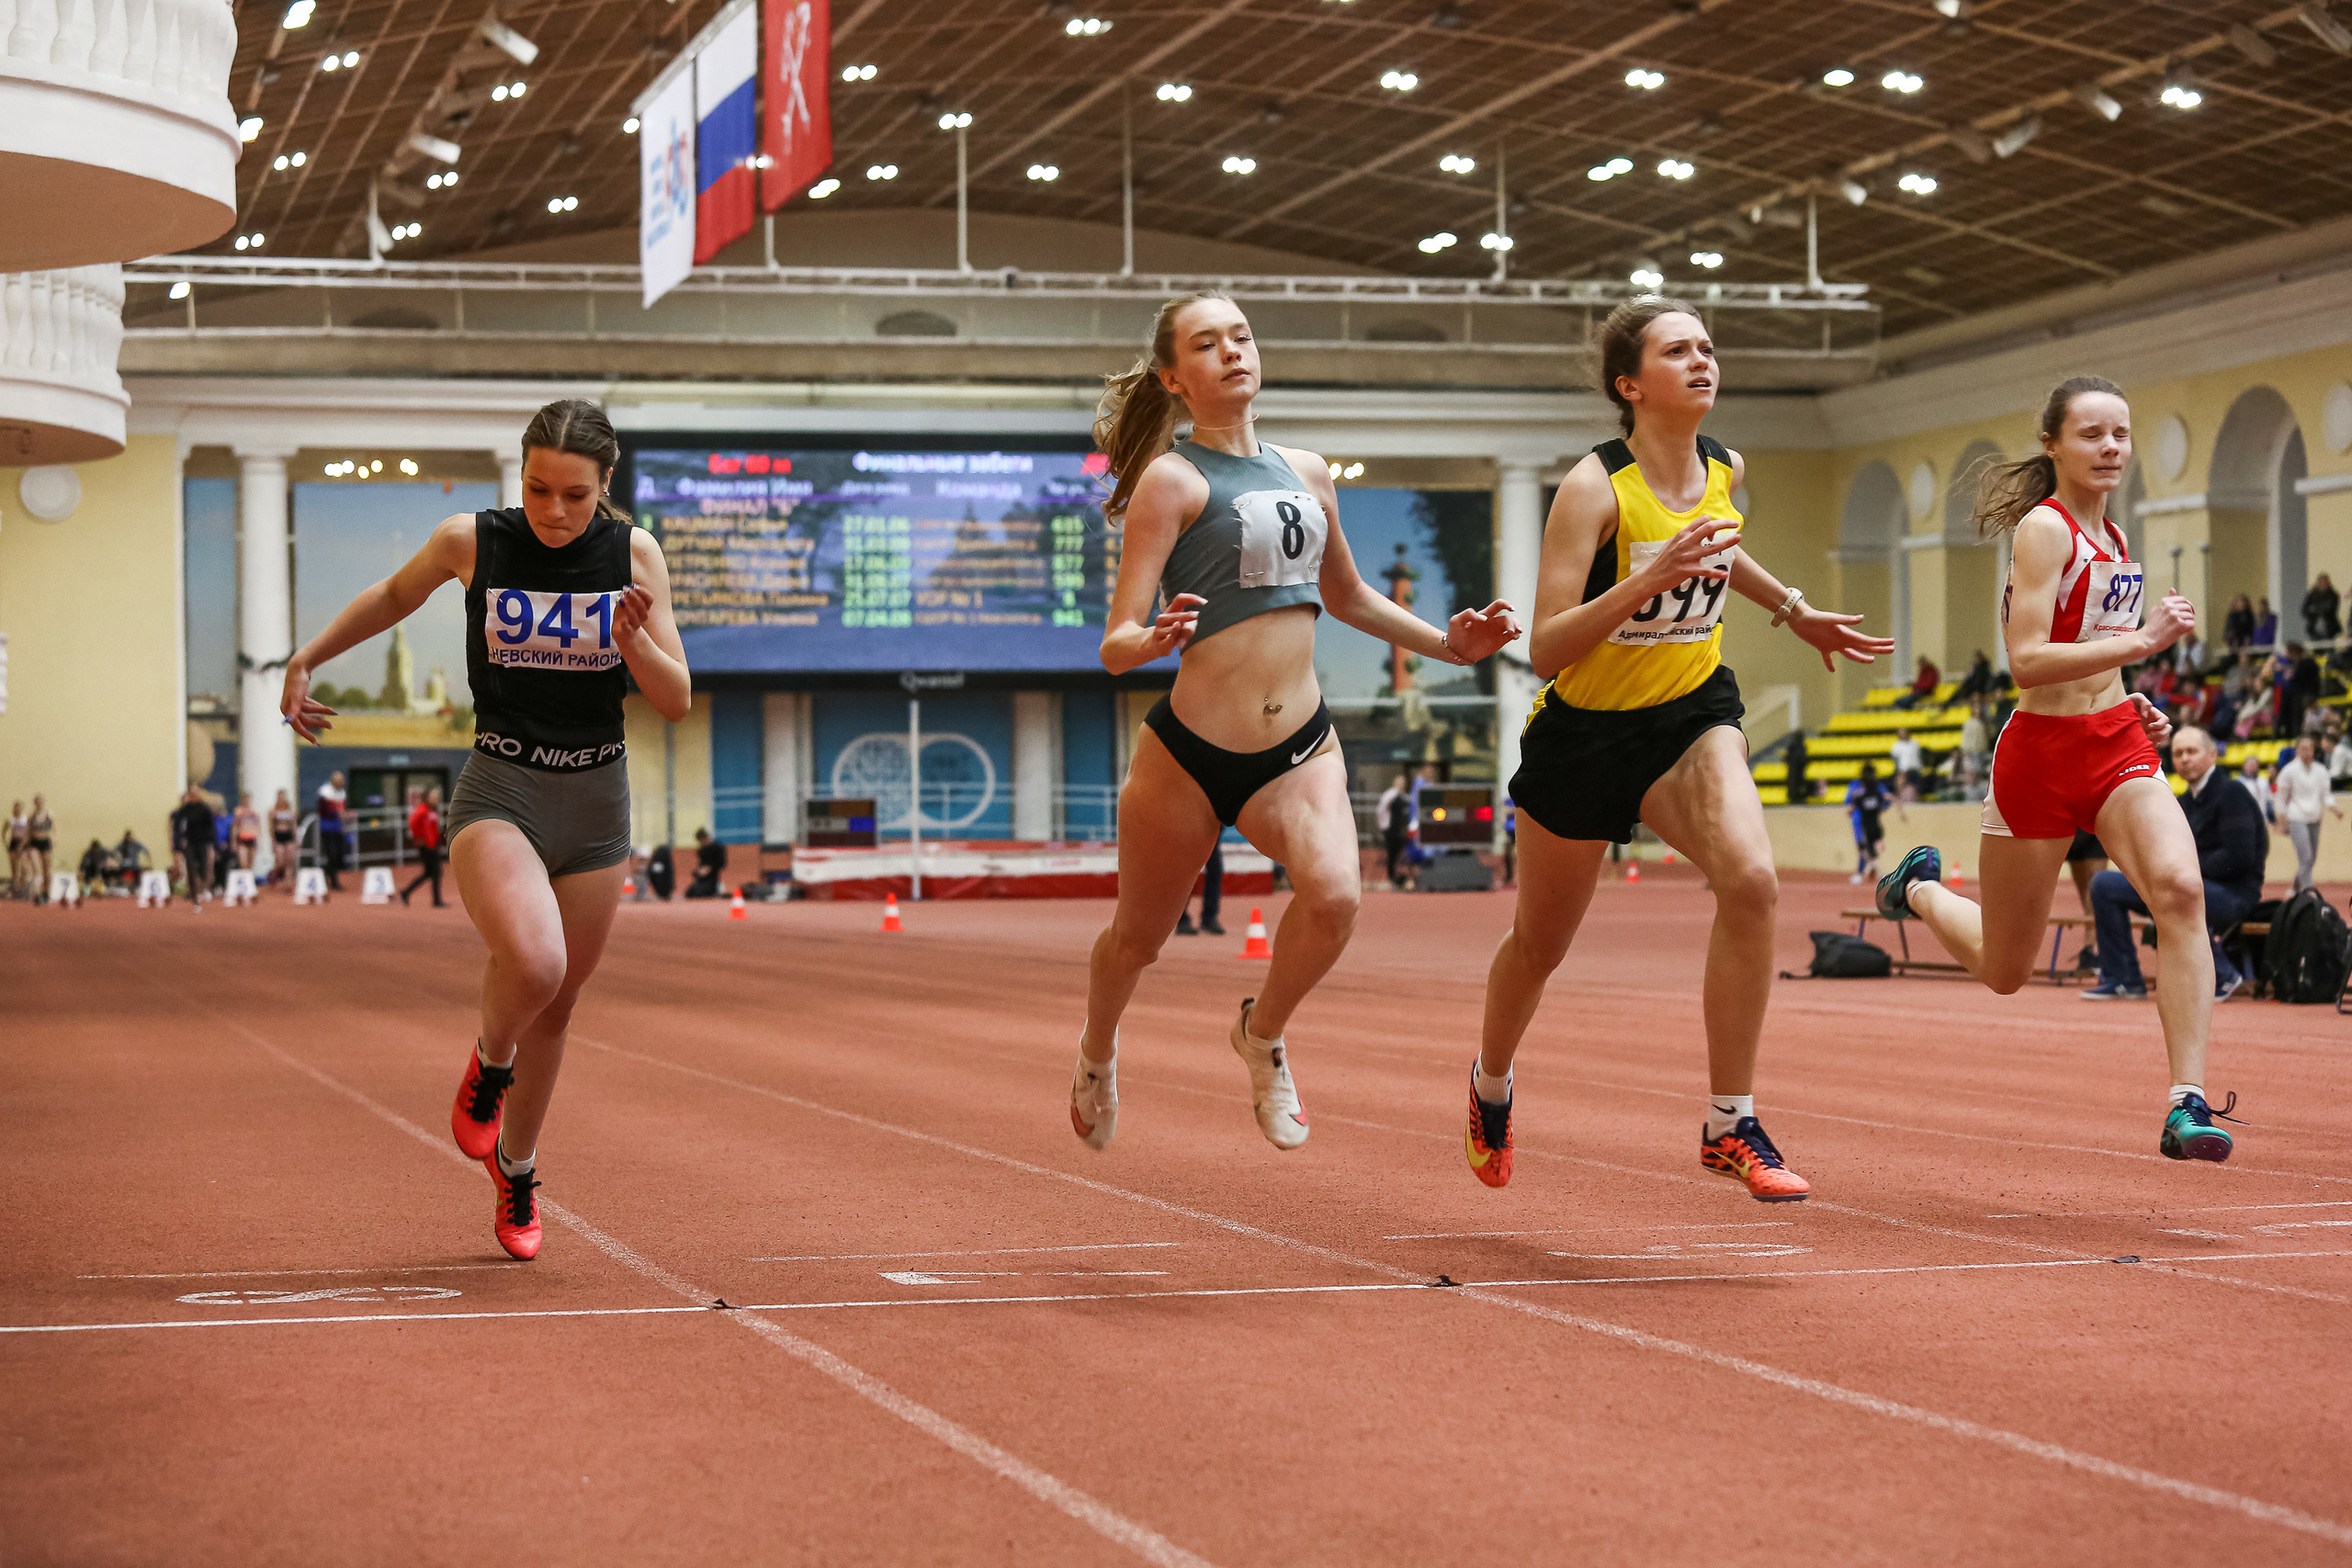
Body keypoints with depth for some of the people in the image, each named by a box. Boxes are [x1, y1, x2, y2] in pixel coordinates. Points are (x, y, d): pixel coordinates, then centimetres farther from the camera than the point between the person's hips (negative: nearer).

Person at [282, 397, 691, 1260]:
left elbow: (677, 701, -2)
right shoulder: (470, 541, -8)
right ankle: (489, 1062, 5)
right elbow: (397, 593, 15)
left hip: (596, 801, 3)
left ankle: (515, 1170, 38)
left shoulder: (634, 554, -4)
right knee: (532, 962, -30)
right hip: (498, 793, -3)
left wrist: (635, 641, -21)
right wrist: (306, 659, 17)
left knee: (555, 1004, 14)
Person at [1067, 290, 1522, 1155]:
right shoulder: (1171, 480, -8)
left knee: (1334, 895, -25)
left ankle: (1262, 1033, 5)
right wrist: (1154, 638, -36)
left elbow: (1348, 597, 29)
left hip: (1300, 745, 4)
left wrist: (1447, 644, 18)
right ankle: (1097, 1053, 48)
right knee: (1138, 937, 13)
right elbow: (1116, 646, -14)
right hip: (1188, 750, -3)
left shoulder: (1305, 473, 11)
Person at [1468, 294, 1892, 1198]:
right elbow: (1544, 650, -27)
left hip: (1691, 714, 3)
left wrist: (1795, 611, 22)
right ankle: (1491, 1080, 49)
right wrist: (1644, 580, -37)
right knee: (1541, 942, 15)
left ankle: (1731, 1124, -16)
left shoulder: (1724, 471, -4)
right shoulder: (1594, 488, -22)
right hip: (1584, 727, -3)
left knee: (1750, 880, -26)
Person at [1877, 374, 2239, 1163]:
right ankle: (1920, 886, 44)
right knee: (2003, 971, 9)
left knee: (2180, 889, -25)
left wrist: (2128, 705, 14)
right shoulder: (2043, 528, -13)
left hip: (2117, 745, 6)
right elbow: (2027, 661, -23)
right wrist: (2140, 642, -30)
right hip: (2043, 751, -6)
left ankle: (2187, 1104, -27)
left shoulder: (2111, 536, 12)